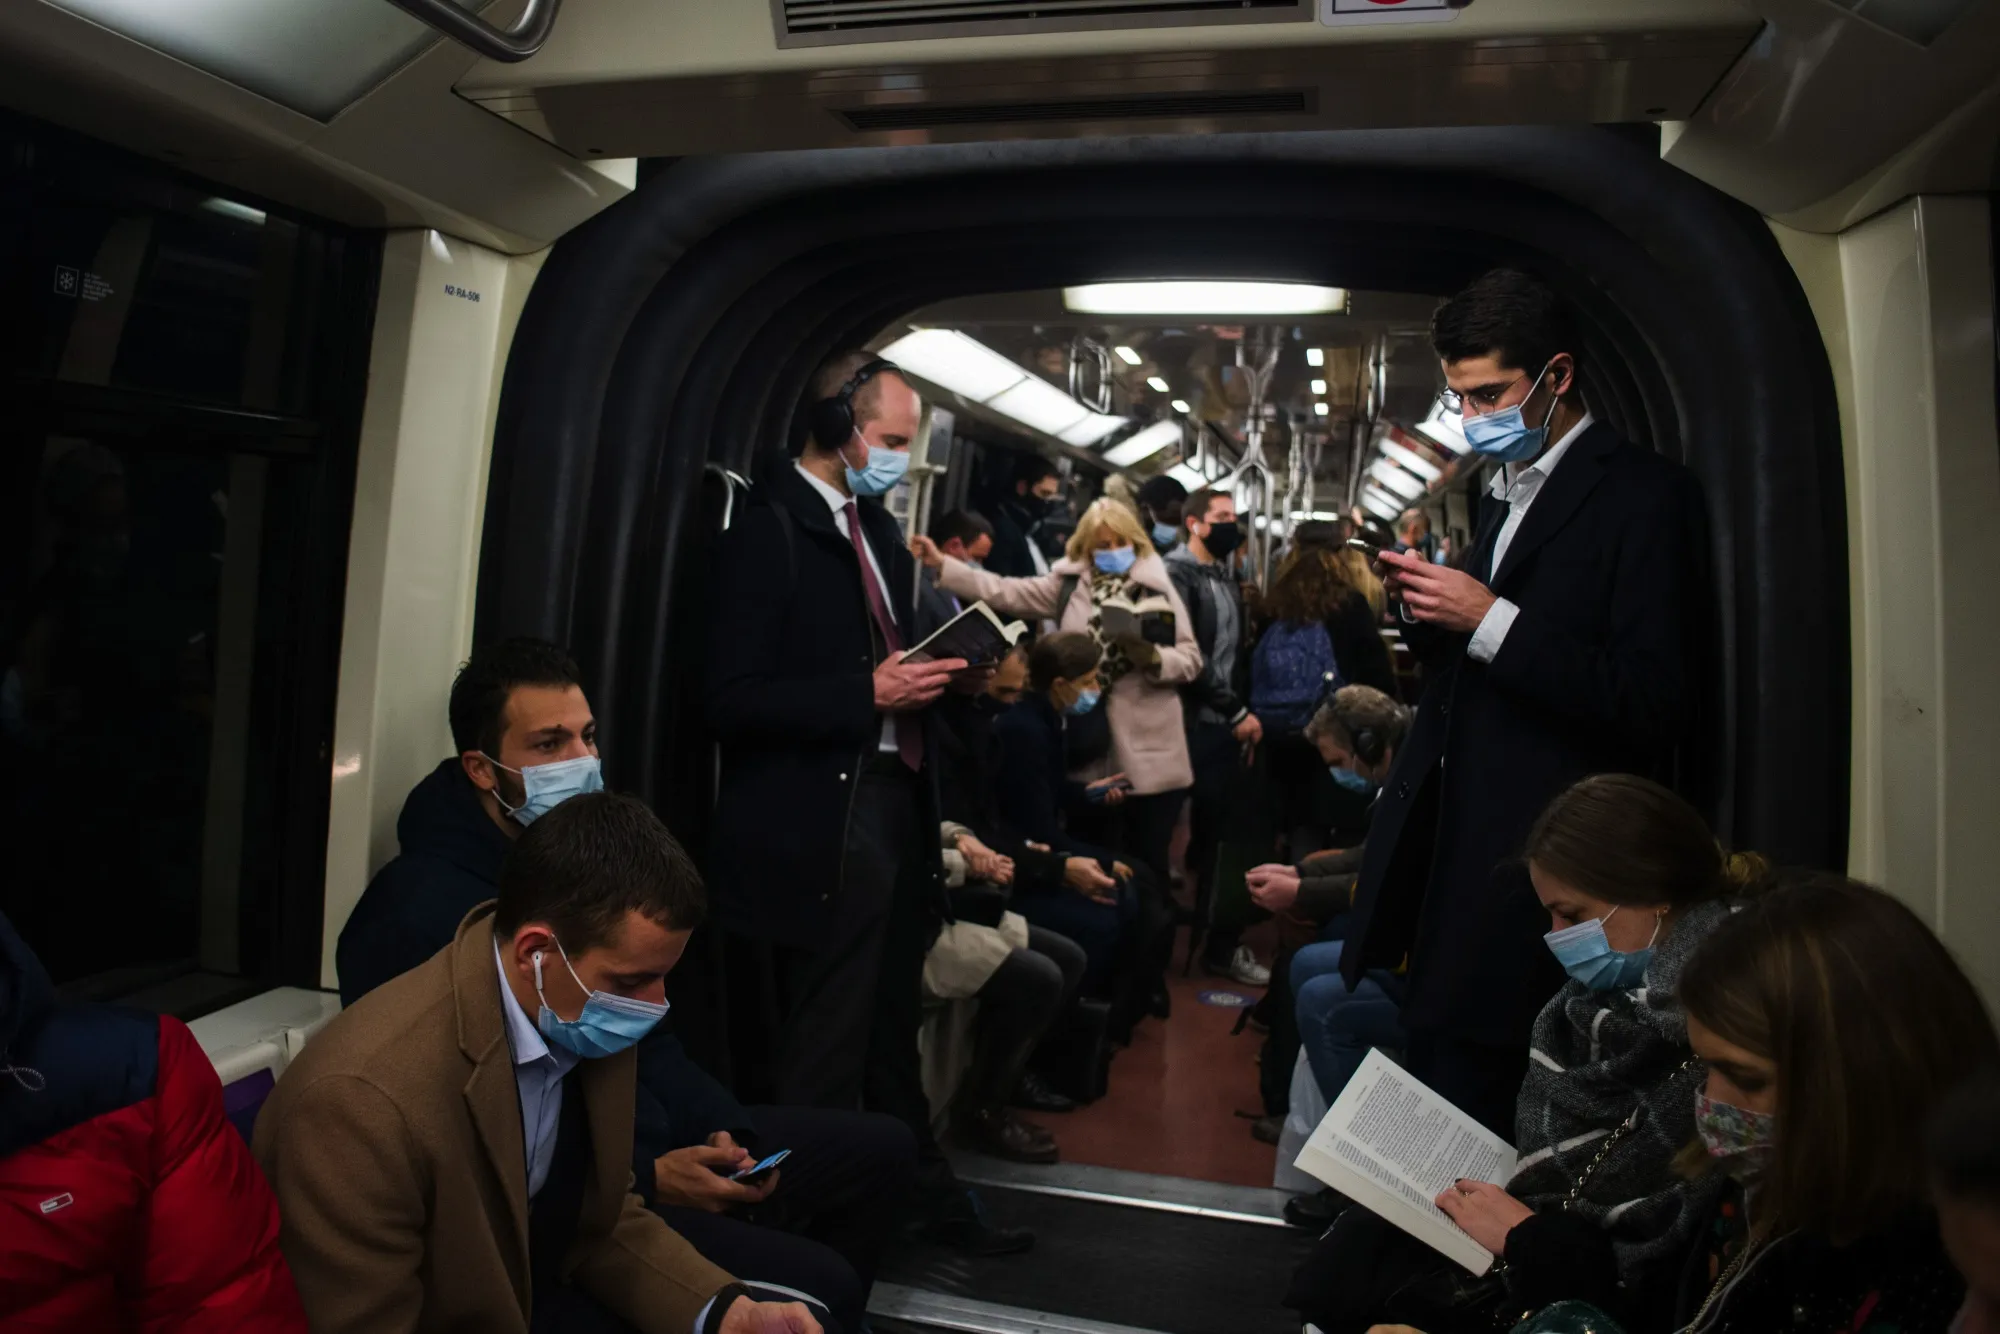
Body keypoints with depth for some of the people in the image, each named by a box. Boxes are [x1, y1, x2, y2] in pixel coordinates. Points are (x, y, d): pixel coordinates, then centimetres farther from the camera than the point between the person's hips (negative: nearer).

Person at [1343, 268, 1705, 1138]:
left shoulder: (1643, 494, -8)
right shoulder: (1508, 492, 17)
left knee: (1463, 1060, -2)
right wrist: (1428, 613, -1)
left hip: (1531, 863, -7)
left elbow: (1653, 701, -17)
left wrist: (1490, 620, -19)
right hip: (1448, 849, 7)